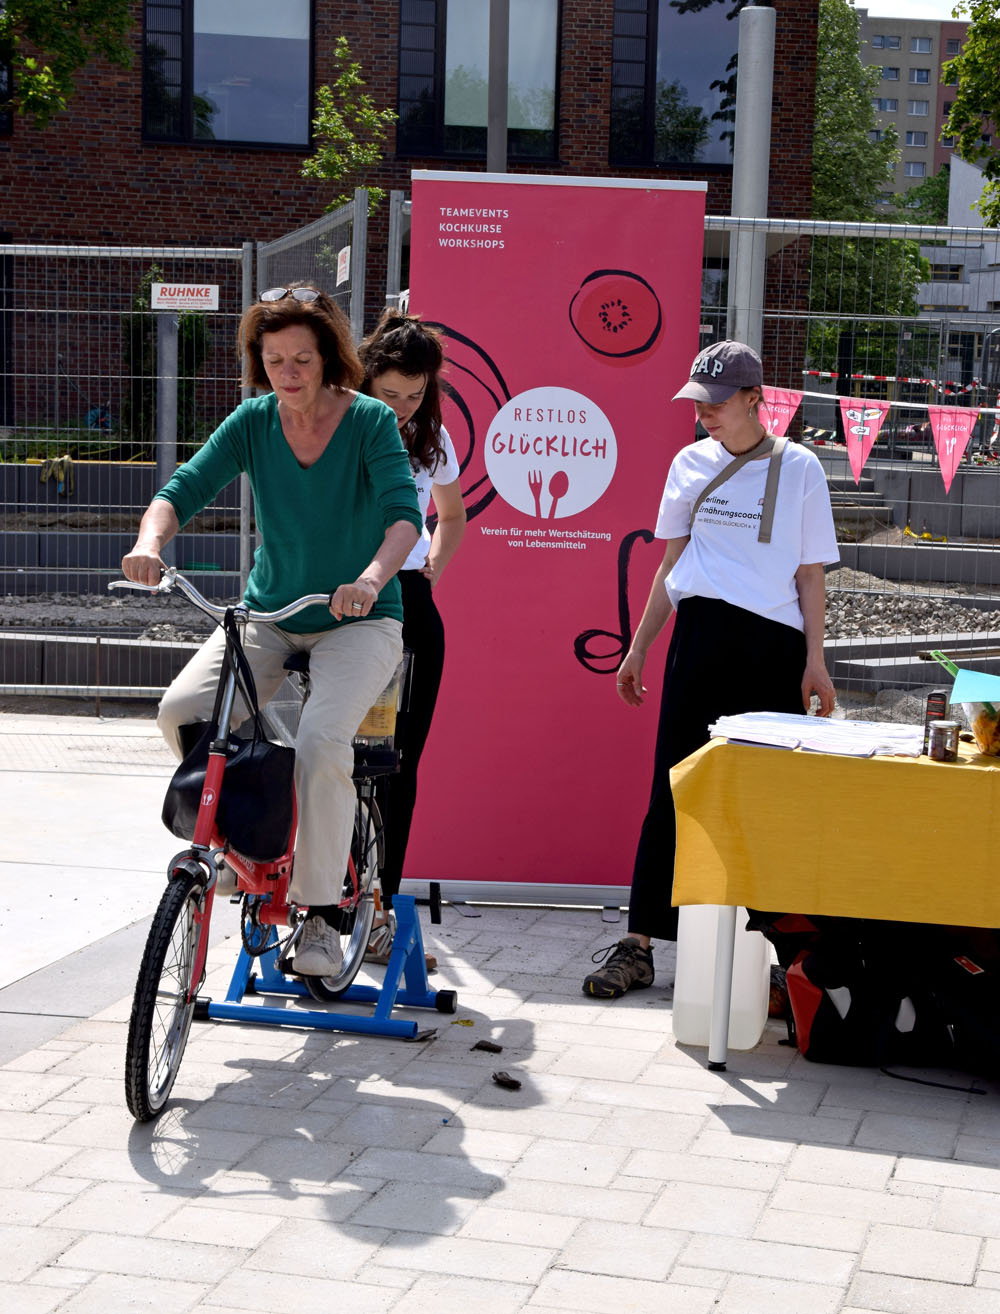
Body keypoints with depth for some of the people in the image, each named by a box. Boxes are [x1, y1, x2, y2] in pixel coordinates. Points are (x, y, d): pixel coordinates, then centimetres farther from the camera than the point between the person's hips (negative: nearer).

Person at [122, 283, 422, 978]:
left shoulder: (370, 421, -11)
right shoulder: (253, 422, -2)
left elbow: (404, 512, -24)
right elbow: (185, 488, -10)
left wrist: (372, 577, -44)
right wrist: (150, 541, -32)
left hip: (358, 622, -4)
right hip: (268, 614, 4)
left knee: (321, 742, -28)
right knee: (182, 710, -21)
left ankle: (321, 915, -12)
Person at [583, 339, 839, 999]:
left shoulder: (799, 467, 4)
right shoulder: (690, 463, 11)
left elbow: (810, 576, 5)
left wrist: (814, 662, -1)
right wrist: (638, 648, 15)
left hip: (773, 646, -2)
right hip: (700, 635, 2)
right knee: (674, 788, -1)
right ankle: (639, 943, 1)